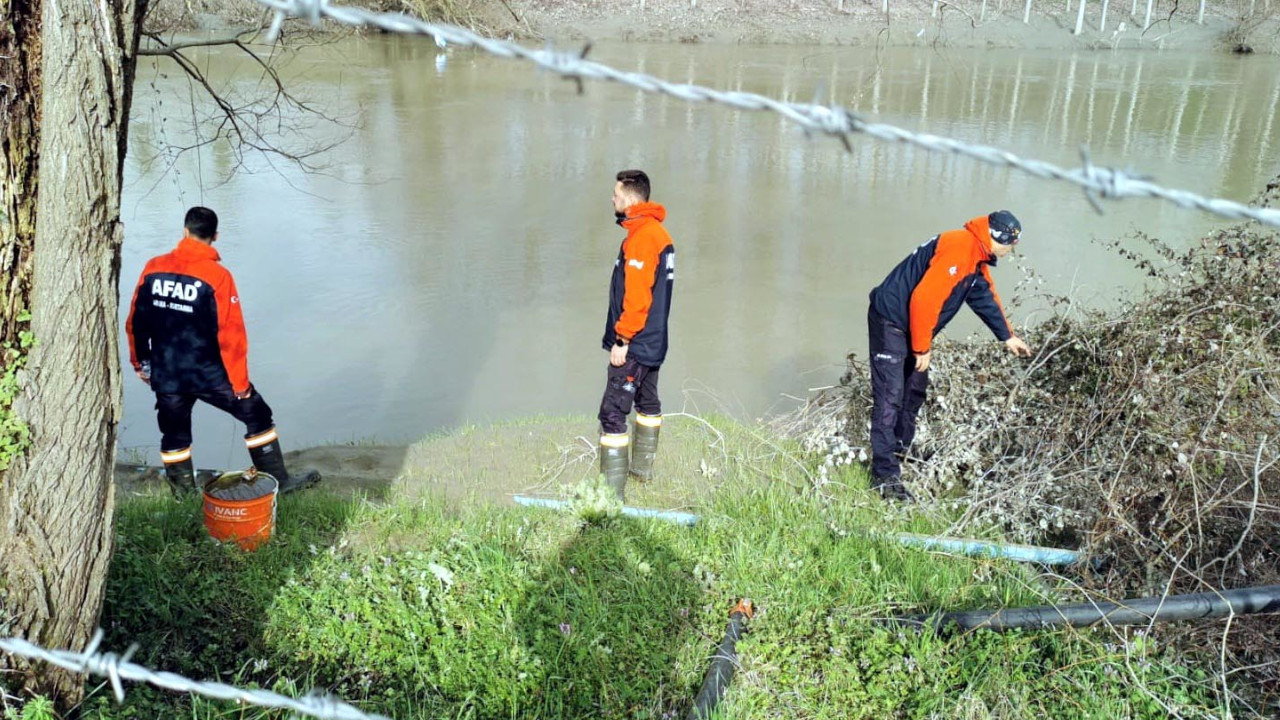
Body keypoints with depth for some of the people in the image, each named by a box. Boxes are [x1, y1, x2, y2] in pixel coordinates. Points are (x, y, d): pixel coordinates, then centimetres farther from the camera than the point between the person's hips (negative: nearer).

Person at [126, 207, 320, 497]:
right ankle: (278, 481, 16)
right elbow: (231, 335, -16)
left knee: (174, 434, 20)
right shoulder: (217, 276, -15)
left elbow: (135, 323, 5)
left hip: (165, 375, 4)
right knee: (257, 415, 11)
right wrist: (240, 382, -7)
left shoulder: (154, 268, -2)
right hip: (209, 374, -4)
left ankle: (183, 494, 31)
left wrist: (140, 362, 20)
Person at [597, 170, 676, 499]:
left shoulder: (641, 237, -20)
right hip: (653, 341, 11)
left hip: (633, 345, -11)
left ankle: (611, 489, -9)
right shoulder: (658, 232, 12)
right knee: (647, 402, 22)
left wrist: (622, 339, -19)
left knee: (612, 412, -10)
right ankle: (642, 467, 39)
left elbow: (637, 297, -24)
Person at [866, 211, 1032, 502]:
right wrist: (922, 347, -19)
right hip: (890, 321, -11)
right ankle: (885, 476, -10)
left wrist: (1008, 337, 33)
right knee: (890, 399, -11)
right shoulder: (958, 249, -22)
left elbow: (986, 298, 27)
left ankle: (902, 450, 38)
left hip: (912, 325, 11)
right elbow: (924, 298, -27)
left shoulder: (977, 260, 12)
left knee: (915, 390, 21)